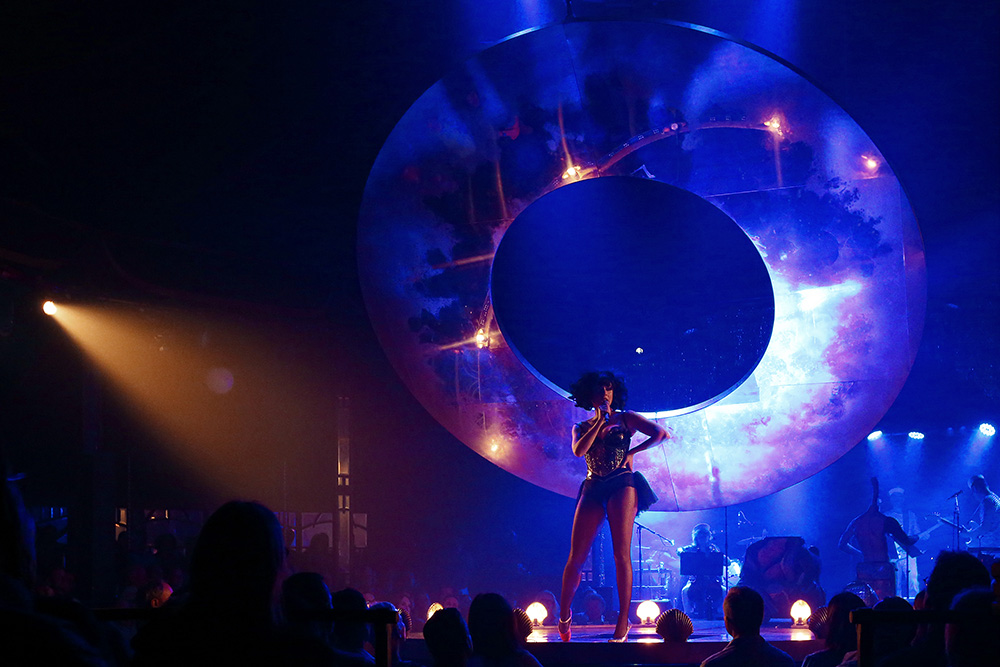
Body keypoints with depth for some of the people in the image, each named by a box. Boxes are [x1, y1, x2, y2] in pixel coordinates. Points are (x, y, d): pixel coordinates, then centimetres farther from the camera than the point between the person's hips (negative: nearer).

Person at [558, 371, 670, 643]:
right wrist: (600, 421, -1)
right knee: (576, 558, -4)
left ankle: (623, 623, -12)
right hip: (593, 489, 2)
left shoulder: (626, 419, 12)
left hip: (622, 485, -2)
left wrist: (632, 452, -2)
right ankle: (564, 613, 17)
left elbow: (661, 433, 3)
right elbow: (579, 450, -5)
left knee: (621, 554, -13)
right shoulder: (582, 428, 18)